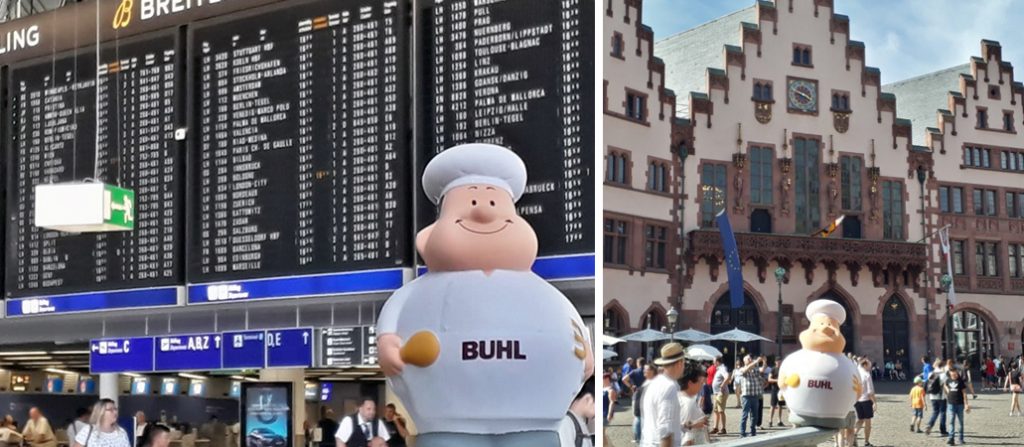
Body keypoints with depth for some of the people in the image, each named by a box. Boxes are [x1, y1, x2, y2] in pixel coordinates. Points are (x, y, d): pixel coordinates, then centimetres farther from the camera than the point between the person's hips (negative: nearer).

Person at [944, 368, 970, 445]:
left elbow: (964, 393, -7)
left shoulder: (961, 381, -6)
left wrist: (966, 404, -11)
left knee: (961, 422, 10)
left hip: (960, 404, -2)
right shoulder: (948, 380, 5)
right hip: (951, 404, 2)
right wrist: (947, 390, 8)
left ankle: (961, 438, 20)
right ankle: (951, 438, -9)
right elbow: (946, 385, 29)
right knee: (951, 421, -5)